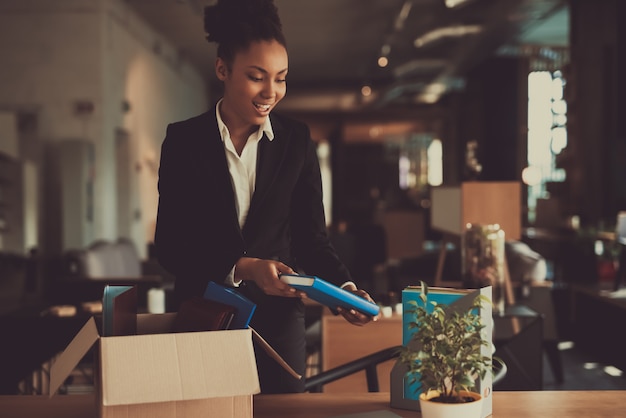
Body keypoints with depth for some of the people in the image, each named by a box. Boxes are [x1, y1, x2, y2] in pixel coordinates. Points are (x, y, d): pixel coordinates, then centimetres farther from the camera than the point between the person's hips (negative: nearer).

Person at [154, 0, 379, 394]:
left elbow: (312, 235, 4)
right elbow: (170, 243, -7)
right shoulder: (183, 140, -3)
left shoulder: (296, 139, 1)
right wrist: (243, 268, -20)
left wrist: (345, 287, -14)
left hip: (277, 315, 1)